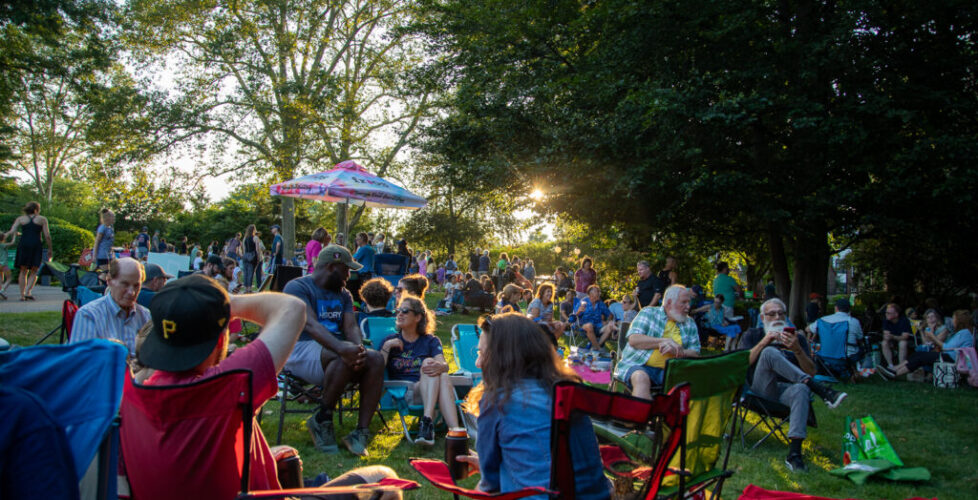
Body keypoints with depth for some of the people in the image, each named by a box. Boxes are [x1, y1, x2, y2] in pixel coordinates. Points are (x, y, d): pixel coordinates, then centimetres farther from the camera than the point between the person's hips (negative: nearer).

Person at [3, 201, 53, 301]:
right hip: (36, 245, -2)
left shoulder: (20, 219, 13)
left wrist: (5, 235, 19)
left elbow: (12, 231, -1)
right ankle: (28, 291, -14)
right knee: (34, 271, 5)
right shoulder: (42, 219, 9)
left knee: (23, 271, 9)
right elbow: (47, 235, 1)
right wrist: (50, 249, 6)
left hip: (23, 244, 2)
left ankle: (22, 295, 5)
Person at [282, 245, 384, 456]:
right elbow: (310, 323, -21)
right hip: (301, 351, -6)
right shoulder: (297, 287, -4)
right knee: (343, 359, -36)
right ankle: (322, 421, -16)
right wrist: (342, 348, -38)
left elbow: (351, 326, 4)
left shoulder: (343, 294, 19)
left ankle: (361, 431, -23)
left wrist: (359, 348, -21)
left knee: (376, 358, -21)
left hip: (336, 348, 7)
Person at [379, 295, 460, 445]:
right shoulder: (391, 340, 16)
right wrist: (387, 347, -8)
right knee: (427, 362, -27)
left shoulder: (430, 341, 17)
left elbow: (445, 365, -4)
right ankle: (428, 421, -44)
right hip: (402, 394, -1)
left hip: (429, 392, 1)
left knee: (442, 376, -32)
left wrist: (440, 366, -27)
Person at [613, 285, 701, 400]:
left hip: (667, 369, 3)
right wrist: (664, 341, -12)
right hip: (638, 365, -3)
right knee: (641, 378, -36)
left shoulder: (690, 323, 18)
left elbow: (695, 353, 8)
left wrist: (677, 352, -13)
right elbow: (634, 340, -7)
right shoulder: (648, 313, 8)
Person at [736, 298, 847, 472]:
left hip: (788, 389, 1)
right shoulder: (751, 336, 17)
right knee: (769, 352, -29)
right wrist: (764, 343, -10)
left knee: (801, 390, -37)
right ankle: (821, 390, -31)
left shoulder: (798, 338, 21)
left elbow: (812, 373, 9)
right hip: (761, 389, -1)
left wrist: (797, 349, -8)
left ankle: (794, 454, -43)